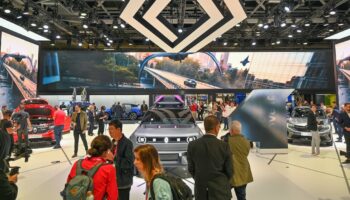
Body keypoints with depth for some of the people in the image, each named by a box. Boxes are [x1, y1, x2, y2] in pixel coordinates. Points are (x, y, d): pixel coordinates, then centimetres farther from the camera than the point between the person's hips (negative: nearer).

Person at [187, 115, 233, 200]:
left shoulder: (192, 145, -8)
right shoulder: (224, 146, -14)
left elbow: (191, 169, 0)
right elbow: (229, 171, -4)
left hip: (201, 191, 2)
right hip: (220, 191, -2)